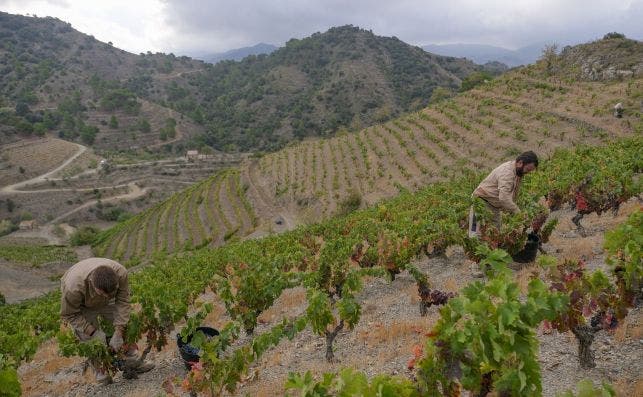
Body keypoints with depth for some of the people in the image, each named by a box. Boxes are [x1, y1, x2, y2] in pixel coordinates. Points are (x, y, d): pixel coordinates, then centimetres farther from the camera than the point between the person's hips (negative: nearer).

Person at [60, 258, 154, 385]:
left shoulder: (120, 273, -37)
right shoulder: (73, 287, -43)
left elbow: (123, 302, -25)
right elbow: (69, 315, -25)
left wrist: (118, 333, -26)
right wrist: (94, 332, -29)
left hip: (106, 303, 3)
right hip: (81, 305, -3)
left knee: (126, 324, -3)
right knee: (91, 340, -11)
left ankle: (133, 361, 9)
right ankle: (100, 373, 8)